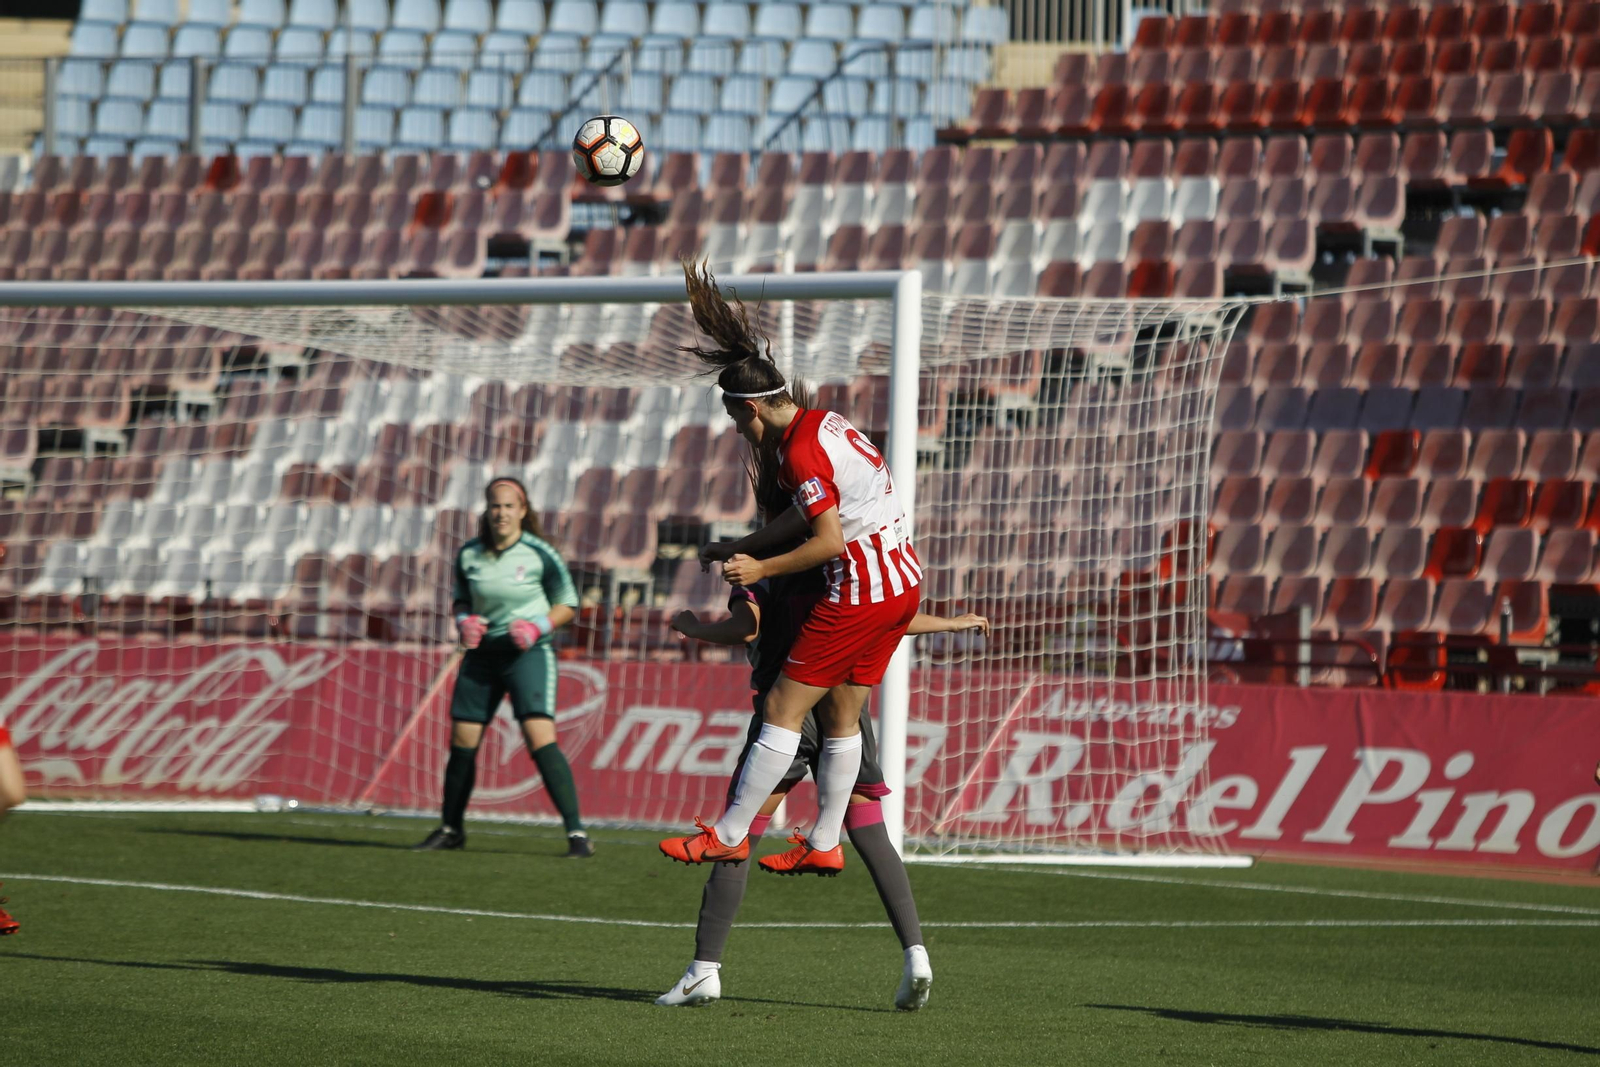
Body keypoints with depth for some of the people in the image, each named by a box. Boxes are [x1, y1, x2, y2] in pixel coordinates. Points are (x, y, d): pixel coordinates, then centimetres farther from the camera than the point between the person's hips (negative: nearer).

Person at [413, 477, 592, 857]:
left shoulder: (539, 554, -8)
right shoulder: (469, 555, 3)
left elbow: (568, 604, 1)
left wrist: (538, 626, -16)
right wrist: (464, 621, -4)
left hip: (529, 654, -4)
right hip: (482, 654, 5)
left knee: (541, 740, -18)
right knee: (462, 742, 4)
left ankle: (576, 832, -17)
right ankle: (450, 829, 23)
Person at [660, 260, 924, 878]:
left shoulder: (801, 453, -17)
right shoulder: (824, 422, 12)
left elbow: (828, 543, -21)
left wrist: (762, 569, -9)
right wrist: (737, 549, 23)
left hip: (860, 591, -10)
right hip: (901, 580, 10)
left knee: (783, 709, -3)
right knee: (839, 714, 15)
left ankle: (729, 837, 2)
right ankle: (824, 845, 19)